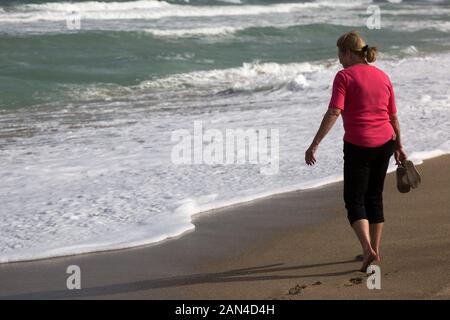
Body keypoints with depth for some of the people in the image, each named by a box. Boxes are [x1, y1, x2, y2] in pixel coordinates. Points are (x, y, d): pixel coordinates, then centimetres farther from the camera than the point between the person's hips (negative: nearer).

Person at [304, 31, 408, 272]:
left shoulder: (344, 76, -9)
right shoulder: (383, 77, 9)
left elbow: (333, 112, -19)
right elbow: (393, 116, 13)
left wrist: (314, 145, -19)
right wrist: (399, 146, 25)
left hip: (358, 146, -5)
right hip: (384, 143, 6)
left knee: (354, 200, 3)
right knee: (374, 197, 17)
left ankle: (368, 249, -15)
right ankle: (374, 250, 21)